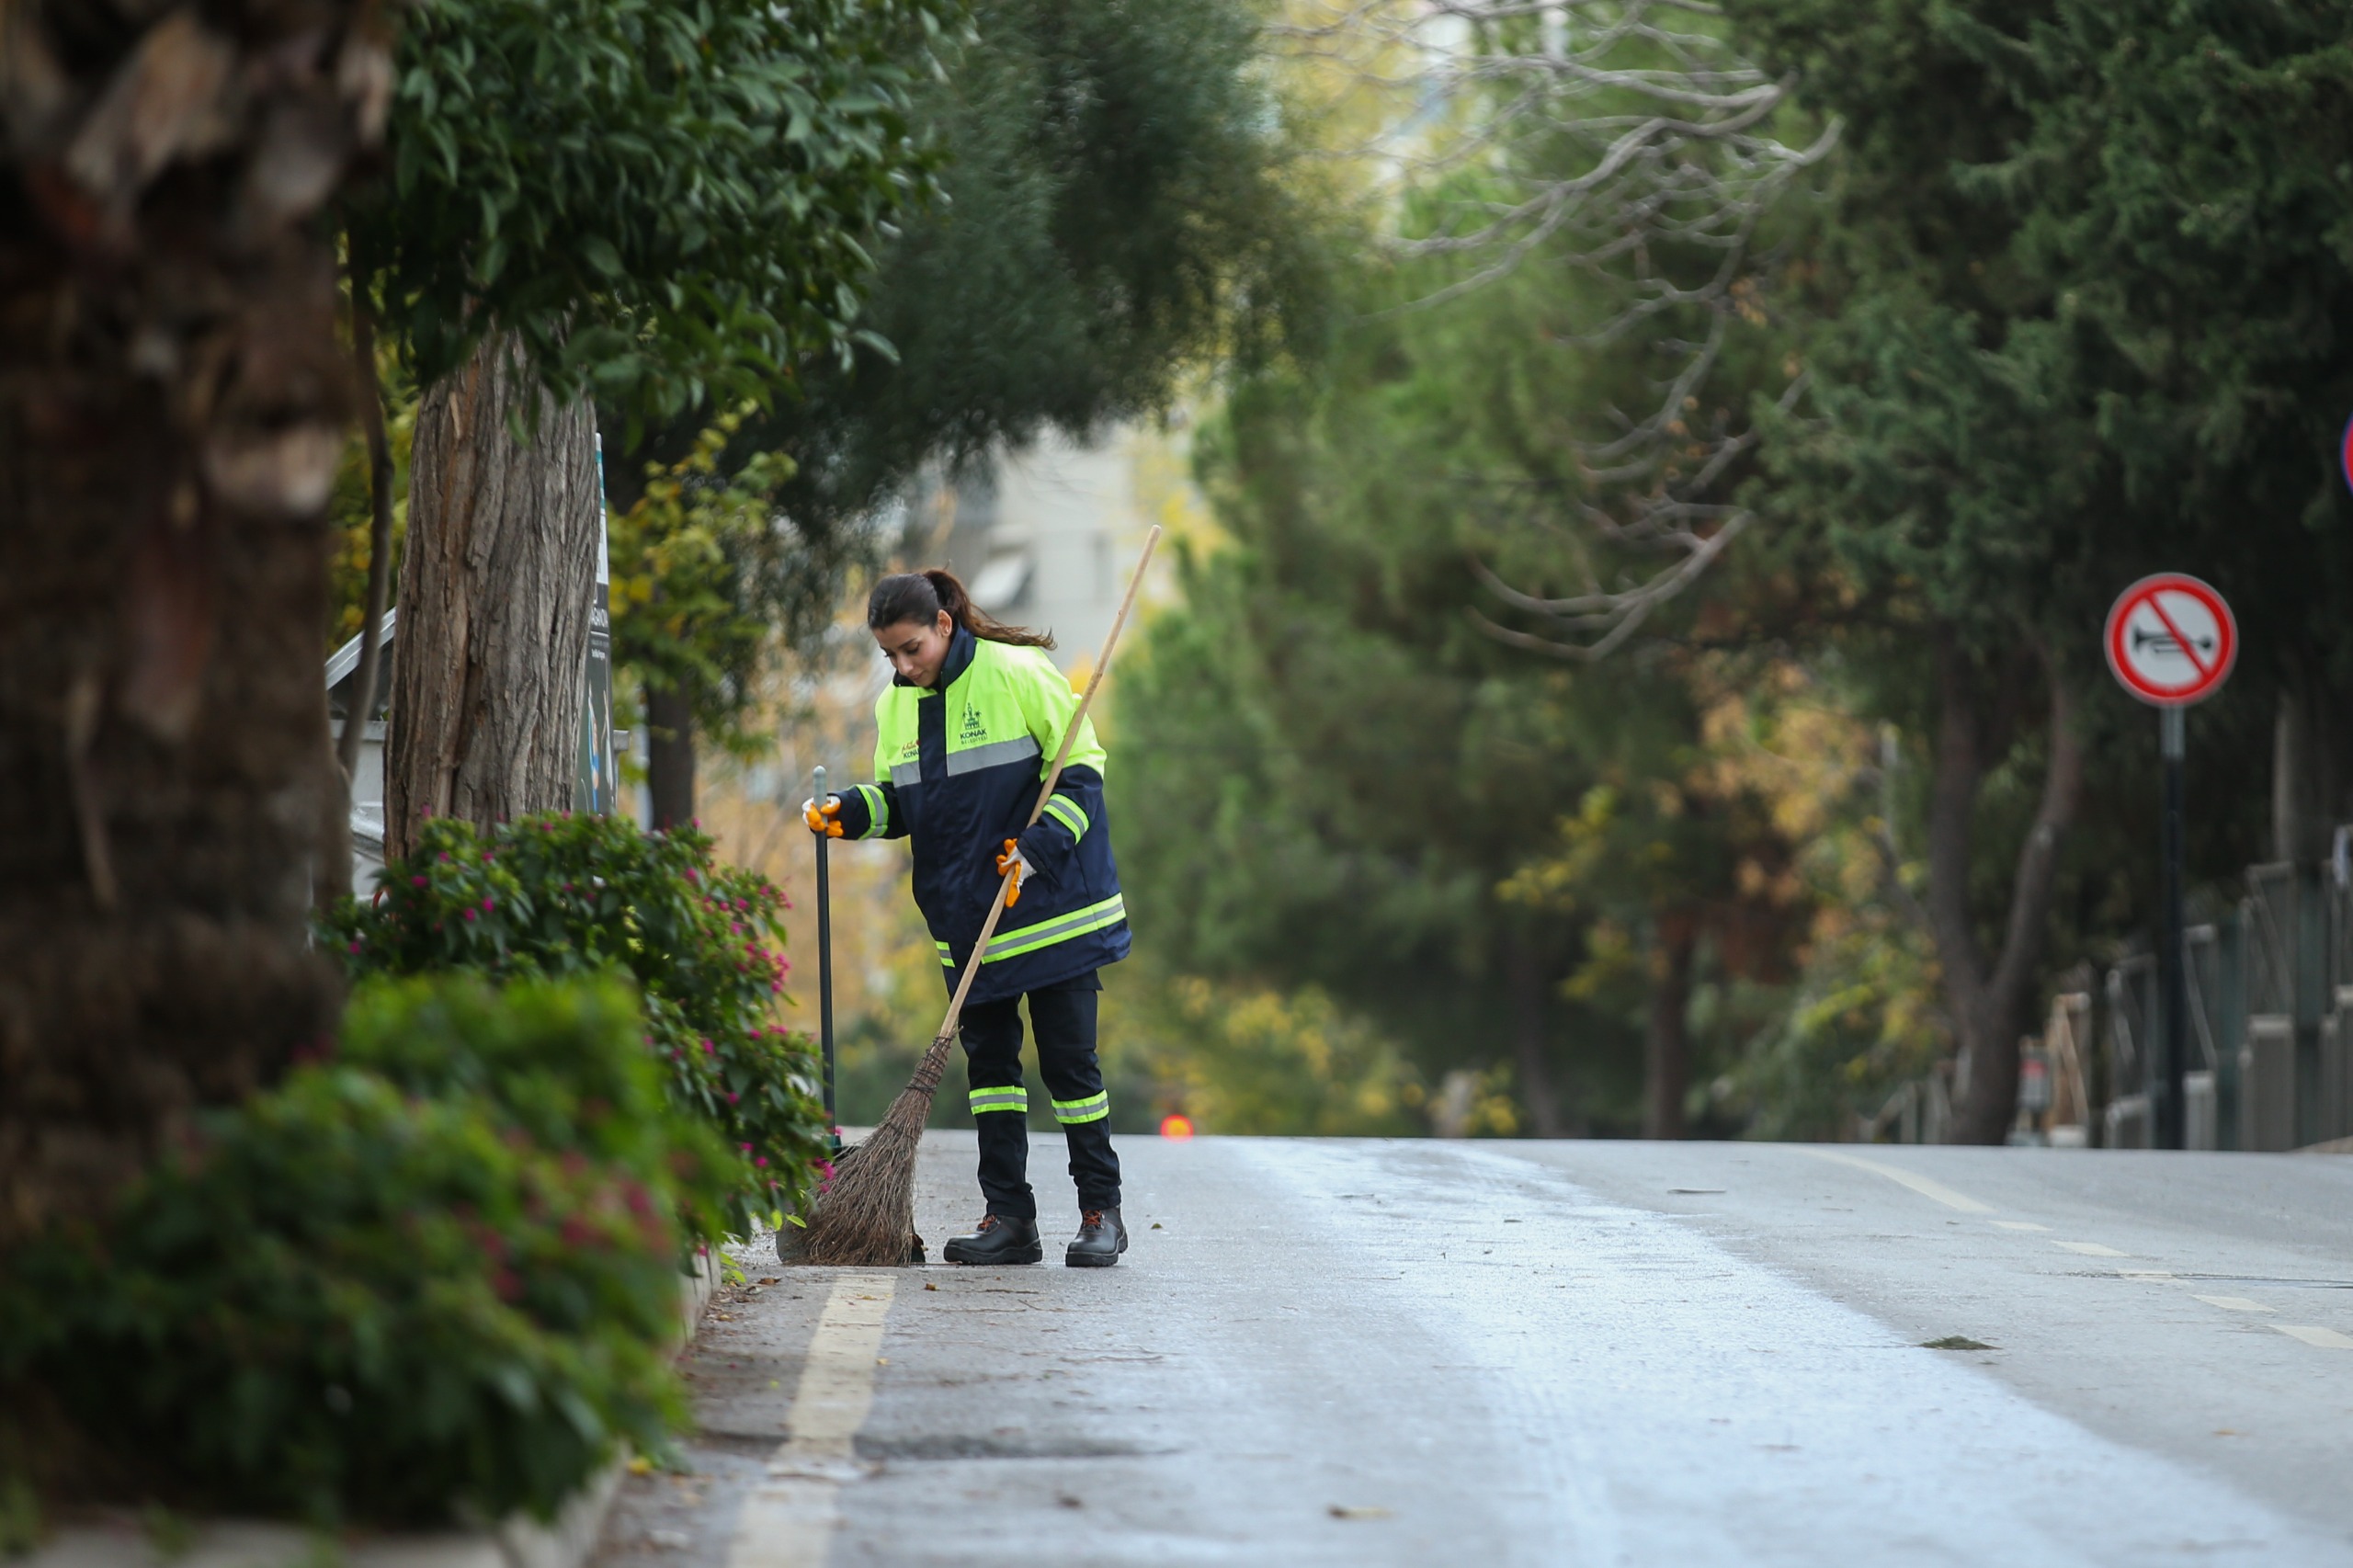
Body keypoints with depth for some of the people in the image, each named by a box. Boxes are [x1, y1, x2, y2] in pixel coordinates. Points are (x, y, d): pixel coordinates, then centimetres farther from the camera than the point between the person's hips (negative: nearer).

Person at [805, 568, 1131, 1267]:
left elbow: (1081, 770, -8)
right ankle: (1009, 1217, 8)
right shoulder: (894, 707, 8)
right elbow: (897, 800, 16)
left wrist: (1038, 847, -20)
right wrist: (848, 812, -5)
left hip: (1050, 909, -6)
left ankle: (1101, 1212, 7)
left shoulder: (1021, 676, -10)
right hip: (966, 915, 6)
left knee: (1068, 1057, -3)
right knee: (988, 1058, 5)